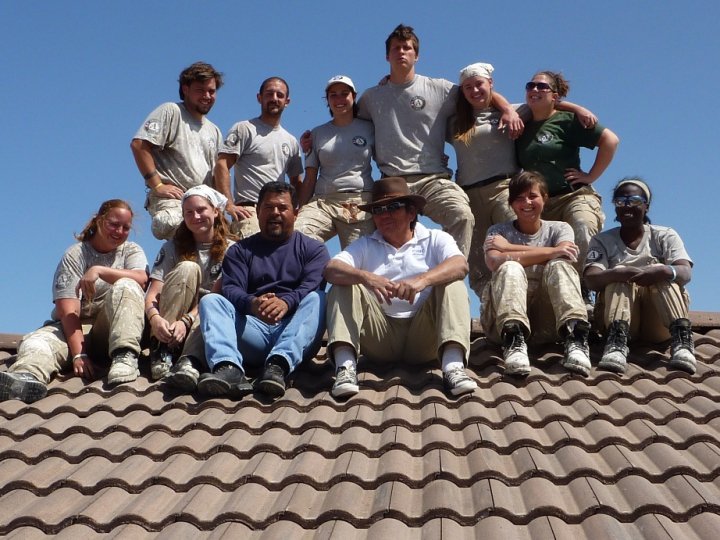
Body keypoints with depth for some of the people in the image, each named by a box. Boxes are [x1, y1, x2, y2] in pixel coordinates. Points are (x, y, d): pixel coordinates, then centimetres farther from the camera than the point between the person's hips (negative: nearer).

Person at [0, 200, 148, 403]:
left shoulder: (132, 250, 10)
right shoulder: (75, 255, 1)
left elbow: (141, 279, -14)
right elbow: (68, 309, -11)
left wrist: (99, 270, -22)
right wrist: (78, 354, -24)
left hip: (117, 327, 0)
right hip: (74, 327, 0)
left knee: (125, 286, -27)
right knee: (36, 342, -30)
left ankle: (124, 356, -41)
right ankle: (29, 375, -64)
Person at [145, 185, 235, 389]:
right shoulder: (172, 248, 3)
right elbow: (152, 293, -8)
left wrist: (186, 321, -29)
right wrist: (154, 317, -32)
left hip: (207, 321, 0)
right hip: (167, 321, 1)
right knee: (187, 268, -23)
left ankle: (189, 361, -56)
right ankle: (161, 350, -30)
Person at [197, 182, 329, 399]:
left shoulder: (313, 249, 16)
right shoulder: (240, 250, 20)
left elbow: (312, 286, -4)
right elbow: (231, 289, 2)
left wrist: (286, 302, -28)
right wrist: (251, 303, -24)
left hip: (293, 332, -1)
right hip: (252, 331, 2)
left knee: (317, 299, -27)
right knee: (210, 300, -18)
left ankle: (279, 363, -48)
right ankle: (229, 368, -44)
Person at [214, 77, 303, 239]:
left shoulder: (291, 141, 23)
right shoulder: (244, 129, 4)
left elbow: (296, 182, 27)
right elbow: (221, 165, -5)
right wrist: (229, 205, -15)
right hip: (250, 211, -6)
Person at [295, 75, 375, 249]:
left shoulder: (368, 129, 13)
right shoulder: (318, 134, 17)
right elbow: (310, 178, 14)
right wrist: (301, 211, 7)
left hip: (361, 202, -1)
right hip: (323, 202, 2)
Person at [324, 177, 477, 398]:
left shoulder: (435, 239, 11)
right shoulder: (365, 245, 16)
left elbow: (460, 265, -12)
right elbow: (331, 270, -4)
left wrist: (422, 280, -31)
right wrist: (365, 277, -26)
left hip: (423, 335, -1)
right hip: (379, 336, 1)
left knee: (452, 284, -19)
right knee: (344, 286, -14)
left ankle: (453, 366, -38)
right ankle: (346, 367, -32)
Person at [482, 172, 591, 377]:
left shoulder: (559, 229, 15)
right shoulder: (498, 231, 11)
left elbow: (565, 258, -11)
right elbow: (494, 262, -14)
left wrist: (511, 248, -7)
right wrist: (550, 252, -21)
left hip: (547, 320, 1)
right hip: (504, 319, -1)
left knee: (559, 266, -24)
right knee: (510, 268, -27)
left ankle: (575, 338, -43)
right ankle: (514, 341, -48)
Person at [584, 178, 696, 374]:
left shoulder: (665, 236, 6)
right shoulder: (602, 241, 6)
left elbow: (686, 273, -13)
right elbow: (591, 279, -13)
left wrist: (664, 271, -38)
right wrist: (618, 274, -36)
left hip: (659, 325, 0)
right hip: (620, 319, 0)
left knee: (660, 270, -24)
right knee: (620, 274, -25)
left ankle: (682, 340, -40)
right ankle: (617, 343, -47)